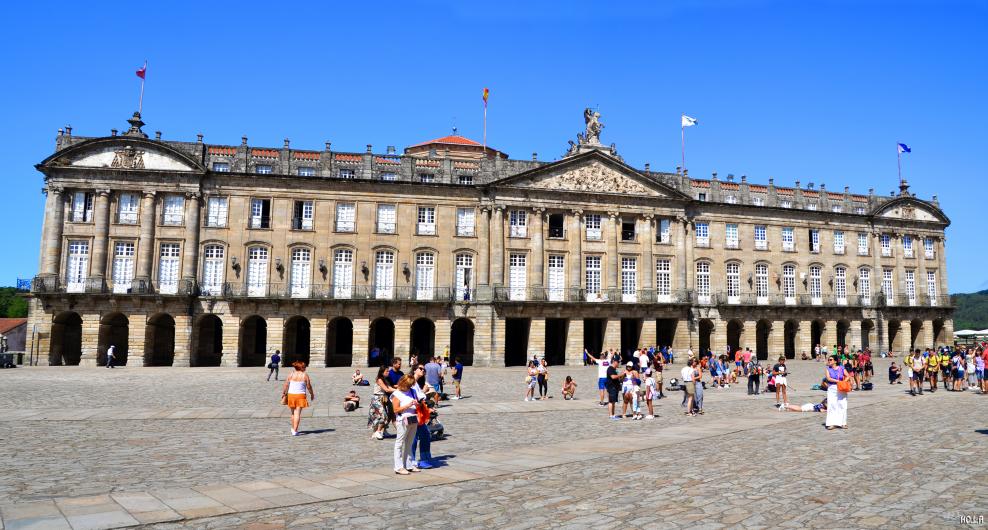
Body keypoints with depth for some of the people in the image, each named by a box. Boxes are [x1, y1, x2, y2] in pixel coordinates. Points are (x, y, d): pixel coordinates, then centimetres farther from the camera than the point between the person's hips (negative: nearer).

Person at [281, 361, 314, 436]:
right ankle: (295, 431, -8)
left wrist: (283, 393, 15)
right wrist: (312, 394, 13)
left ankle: (293, 428, 31)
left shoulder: (291, 375, 2)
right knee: (298, 413, -2)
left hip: (291, 395, 3)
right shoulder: (305, 375, -5)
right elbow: (309, 387, -1)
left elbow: (286, 385, 2)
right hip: (300, 396, -3)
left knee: (293, 413, 19)